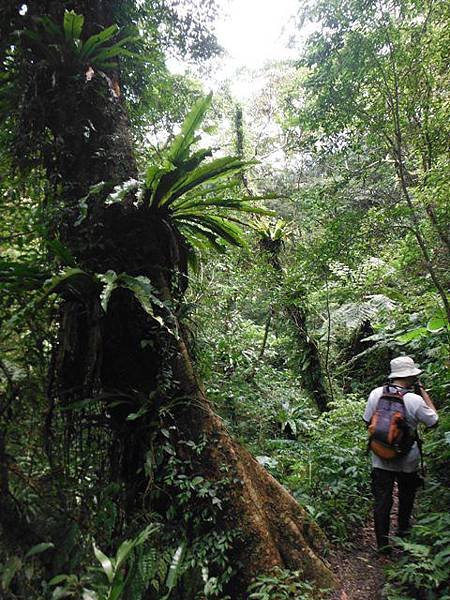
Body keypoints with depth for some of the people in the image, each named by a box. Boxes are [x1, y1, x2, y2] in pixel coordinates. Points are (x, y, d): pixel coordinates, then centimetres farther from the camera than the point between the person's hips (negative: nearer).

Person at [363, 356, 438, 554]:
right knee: (406, 494, 25)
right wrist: (423, 391, -3)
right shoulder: (415, 400, -22)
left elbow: (367, 421, -1)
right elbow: (434, 421, -5)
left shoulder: (376, 393, -12)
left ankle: (382, 541, 14)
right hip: (407, 460, -1)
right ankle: (403, 529, 44)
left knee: (382, 498, 9)